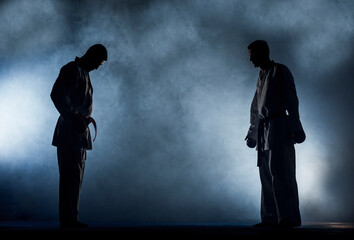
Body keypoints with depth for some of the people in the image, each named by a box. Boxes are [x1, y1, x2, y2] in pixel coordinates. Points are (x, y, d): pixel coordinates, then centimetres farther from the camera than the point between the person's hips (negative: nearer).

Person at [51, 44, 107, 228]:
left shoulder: (83, 72, 21)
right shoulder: (72, 70, -9)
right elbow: (56, 95, -21)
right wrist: (74, 118, -21)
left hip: (79, 133, 10)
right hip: (69, 132, -10)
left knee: (76, 176, 11)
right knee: (71, 176, -9)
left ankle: (69, 219, 17)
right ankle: (67, 219, -5)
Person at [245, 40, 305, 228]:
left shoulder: (280, 71, -1)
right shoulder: (261, 77, 22)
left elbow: (291, 100, -8)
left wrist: (295, 127, -15)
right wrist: (252, 133, 28)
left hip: (279, 125, -8)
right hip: (264, 129, 8)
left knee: (279, 172, -11)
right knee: (266, 173, 6)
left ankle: (288, 217, -8)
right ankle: (270, 218, 10)